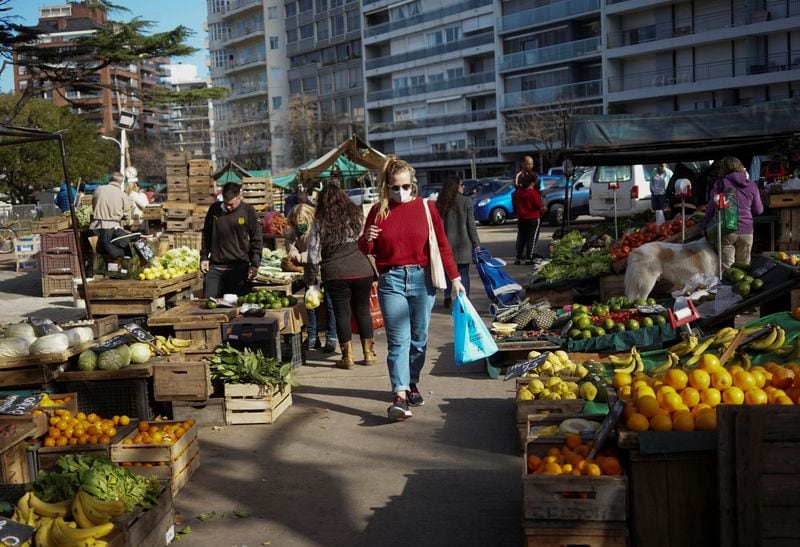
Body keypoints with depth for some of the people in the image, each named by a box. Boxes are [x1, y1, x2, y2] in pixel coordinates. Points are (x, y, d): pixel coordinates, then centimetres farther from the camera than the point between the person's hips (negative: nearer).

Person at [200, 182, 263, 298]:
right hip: (215, 267, 3)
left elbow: (257, 240, 0)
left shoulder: (248, 211, -4)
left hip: (239, 267, -3)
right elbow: (206, 235, 16)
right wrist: (204, 257, 9)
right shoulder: (214, 209, 5)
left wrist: (255, 264, -7)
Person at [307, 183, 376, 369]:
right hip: (362, 270, 2)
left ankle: (347, 357, 8)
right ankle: (369, 353, 19)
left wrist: (312, 277, 9)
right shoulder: (357, 216, 5)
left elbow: (313, 252, -1)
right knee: (363, 310, 13)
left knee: (342, 313, 6)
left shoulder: (320, 223, -1)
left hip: (335, 274, -2)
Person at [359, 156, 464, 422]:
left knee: (419, 338, 11)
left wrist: (455, 278, 1)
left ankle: (412, 383, 29)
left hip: (422, 278, 1)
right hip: (391, 280, -1)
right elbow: (367, 250, 11)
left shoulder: (425, 207, 2)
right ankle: (400, 396, -13)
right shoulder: (379, 210, 4)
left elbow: (442, 244, 4)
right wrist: (367, 240, -12)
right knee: (398, 340, -8)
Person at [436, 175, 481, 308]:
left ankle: (447, 298, 19)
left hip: (447, 243, 3)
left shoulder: (441, 203, 1)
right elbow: (471, 225, -7)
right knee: (463, 273, 2)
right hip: (463, 243, -3)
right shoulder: (466, 201, -7)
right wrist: (476, 243, -1)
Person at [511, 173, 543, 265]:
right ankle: (528, 259, -3)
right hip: (533, 219, -5)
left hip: (521, 218, 5)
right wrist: (539, 197, 1)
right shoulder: (533, 193, -18)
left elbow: (515, 203, 9)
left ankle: (518, 258, 11)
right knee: (531, 238, 1)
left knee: (521, 238, 13)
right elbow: (539, 205, -13)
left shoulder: (518, 192, -2)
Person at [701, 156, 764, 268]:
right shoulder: (752, 186, 6)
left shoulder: (720, 184, -3)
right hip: (746, 231, 3)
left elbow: (711, 208, -1)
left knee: (726, 269, -4)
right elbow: (758, 210, 13)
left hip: (726, 231, -3)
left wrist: (706, 227, 11)